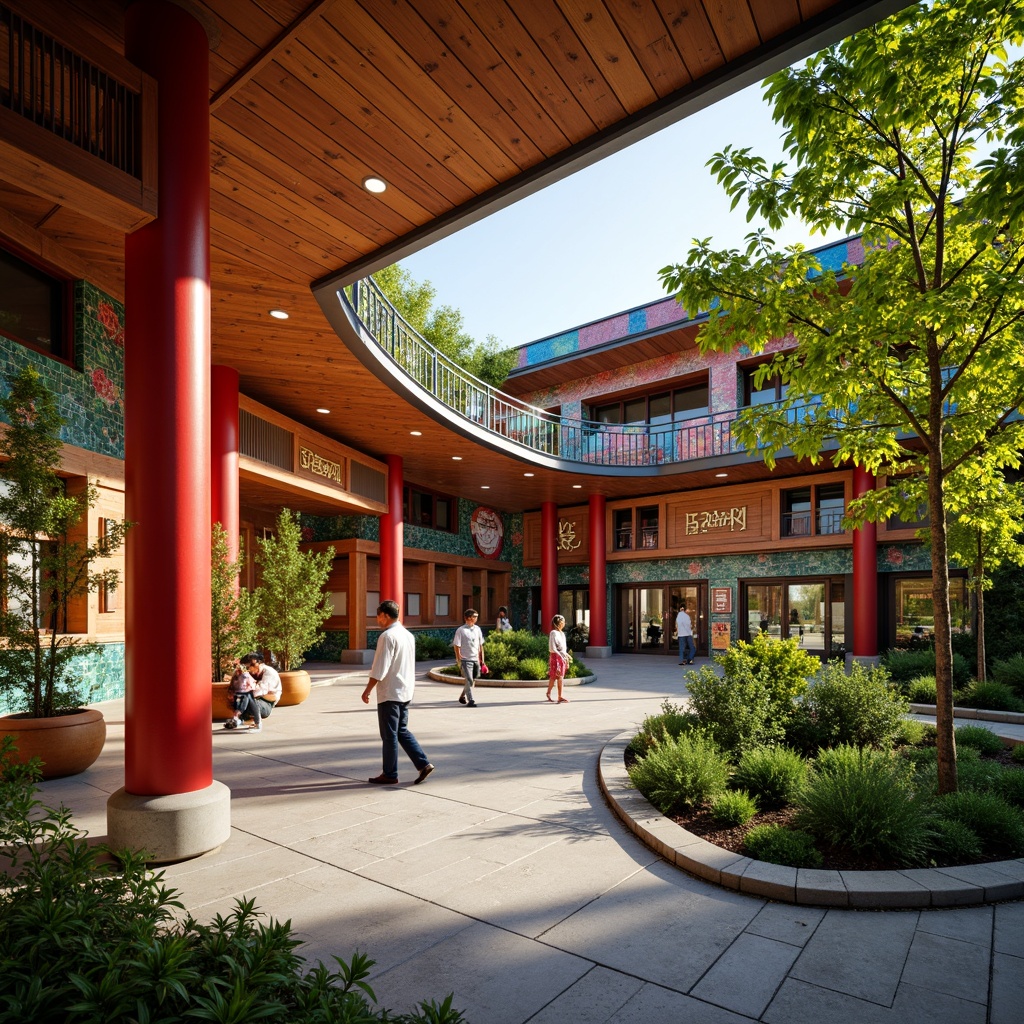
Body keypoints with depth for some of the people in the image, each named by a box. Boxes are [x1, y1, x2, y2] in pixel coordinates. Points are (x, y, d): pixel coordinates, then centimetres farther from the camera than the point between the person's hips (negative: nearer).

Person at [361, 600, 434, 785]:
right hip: (405, 692, 8)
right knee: (402, 731, 16)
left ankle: (390, 774, 15)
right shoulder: (408, 635, 10)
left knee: (389, 735, 4)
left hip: (389, 693, -8)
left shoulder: (387, 636, -17)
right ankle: (423, 764, 9)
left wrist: (368, 690, -10)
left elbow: (379, 669, -19)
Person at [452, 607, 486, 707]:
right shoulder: (460, 630, -9)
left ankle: (462, 696, 33)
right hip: (466, 659, -6)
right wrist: (459, 661, -10)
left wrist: (482, 660, 11)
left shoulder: (477, 629, 8)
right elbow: (457, 646, -8)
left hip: (476, 659, 6)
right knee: (469, 680, -11)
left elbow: (480, 645, 12)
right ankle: (470, 701, -4)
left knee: (471, 680, 14)